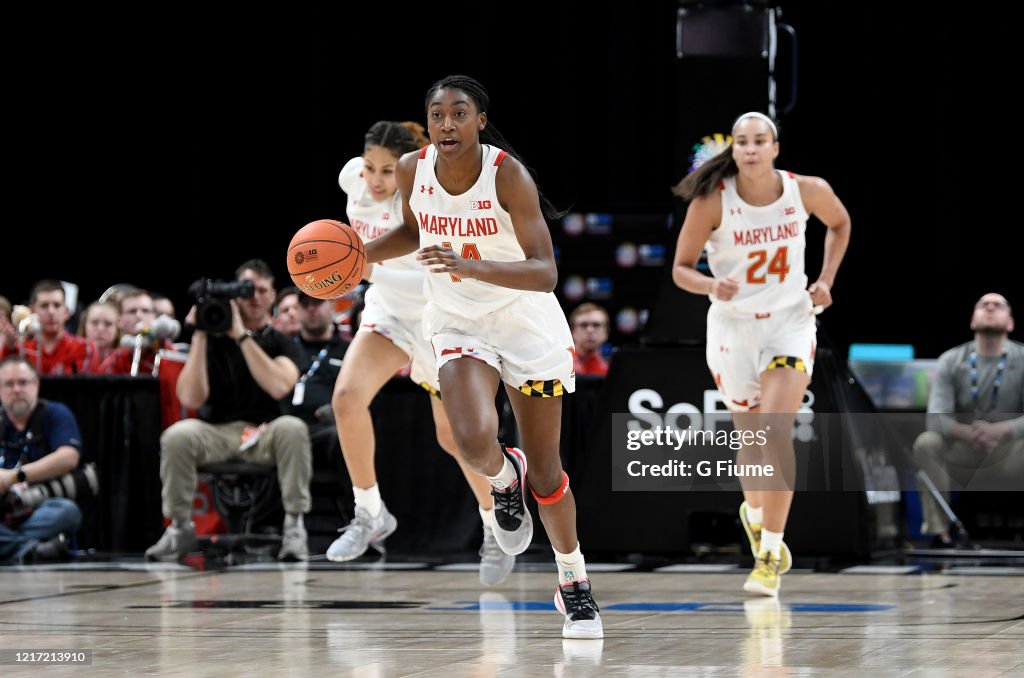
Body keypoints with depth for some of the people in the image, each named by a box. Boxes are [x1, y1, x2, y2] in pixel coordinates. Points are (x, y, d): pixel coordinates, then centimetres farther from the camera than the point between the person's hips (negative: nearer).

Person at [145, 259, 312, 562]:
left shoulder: (281, 343, 5)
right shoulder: (213, 340, 4)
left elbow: (278, 387, -18)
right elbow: (191, 399, -10)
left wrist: (242, 336, -19)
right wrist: (199, 336, -13)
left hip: (265, 435, 0)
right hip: (217, 433, 0)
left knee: (292, 428, -35)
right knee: (177, 435, -31)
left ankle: (294, 526, -23)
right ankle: (180, 527, -11)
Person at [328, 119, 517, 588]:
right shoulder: (353, 176, -13)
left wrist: (371, 271, -49)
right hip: (387, 310, 5)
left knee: (454, 436, 2)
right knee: (347, 396, -19)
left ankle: (496, 529, 28)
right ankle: (370, 515, -3)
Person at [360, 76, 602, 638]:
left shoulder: (508, 174, -22)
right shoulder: (413, 170, -10)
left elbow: (545, 272, -29)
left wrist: (471, 266, -43)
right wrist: (361, 254, -4)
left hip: (526, 325, -2)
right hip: (458, 325, 2)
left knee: (544, 473, 4)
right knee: (475, 443, -25)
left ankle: (574, 581, 27)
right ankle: (504, 478, 12)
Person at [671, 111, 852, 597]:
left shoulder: (807, 191, -10)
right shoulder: (711, 201, -15)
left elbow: (839, 224, 13)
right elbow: (681, 269, -8)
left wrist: (826, 279, 1)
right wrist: (711, 285, -29)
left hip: (790, 322, 0)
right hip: (733, 326, 0)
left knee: (776, 430, -18)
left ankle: (770, 555, -12)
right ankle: (754, 513, 45)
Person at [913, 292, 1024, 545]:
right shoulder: (951, 361, -5)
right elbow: (936, 418, -17)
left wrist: (1000, 430, -41)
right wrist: (967, 433, -40)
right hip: (960, 453, 1)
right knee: (926, 443, -28)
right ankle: (938, 529, -27)